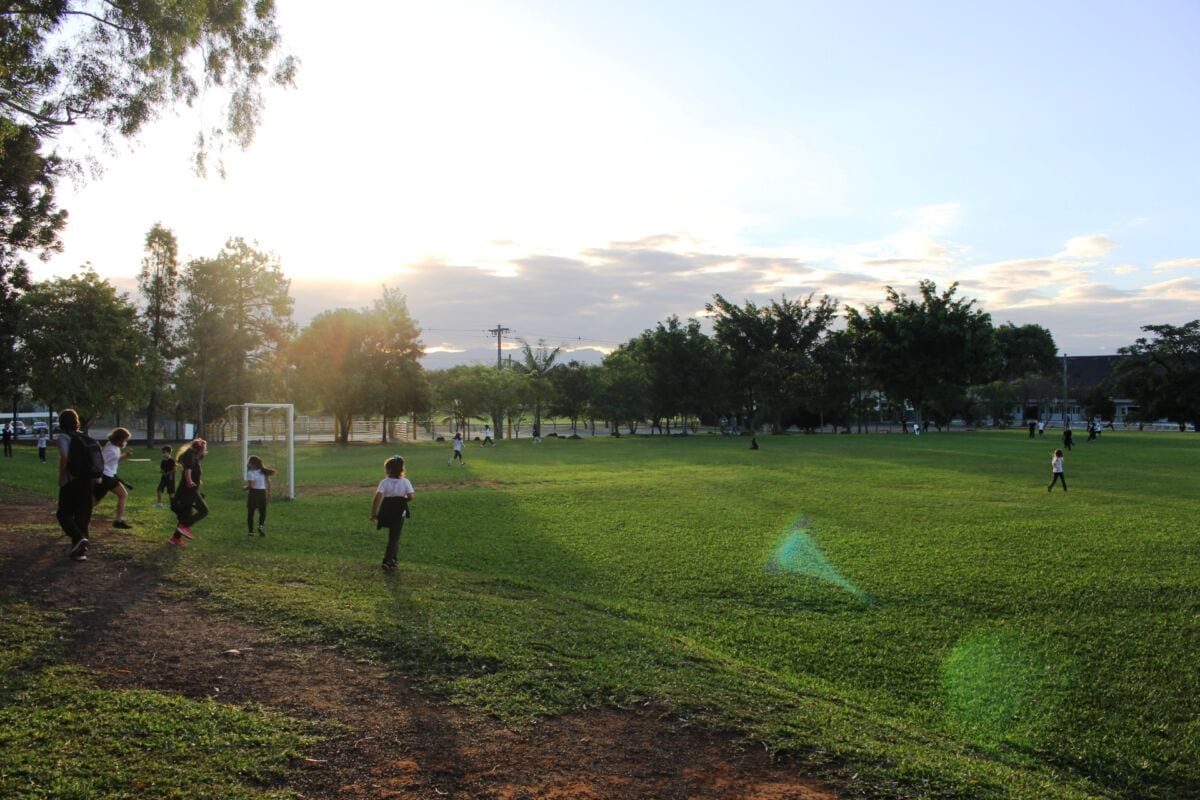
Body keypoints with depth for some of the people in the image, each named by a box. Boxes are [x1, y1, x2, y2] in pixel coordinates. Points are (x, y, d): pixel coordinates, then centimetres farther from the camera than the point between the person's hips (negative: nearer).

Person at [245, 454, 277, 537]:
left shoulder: (250, 473, -11)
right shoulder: (264, 471, 3)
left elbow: (250, 485, -17)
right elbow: (268, 481, 3)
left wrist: (245, 487, 3)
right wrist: (269, 492, 11)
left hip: (253, 493, -3)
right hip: (262, 492, 3)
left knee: (250, 513, 9)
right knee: (262, 512, 14)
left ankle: (250, 530, 11)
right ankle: (260, 526, -11)